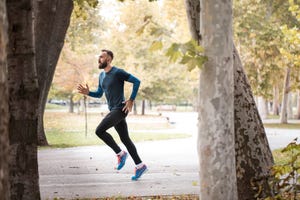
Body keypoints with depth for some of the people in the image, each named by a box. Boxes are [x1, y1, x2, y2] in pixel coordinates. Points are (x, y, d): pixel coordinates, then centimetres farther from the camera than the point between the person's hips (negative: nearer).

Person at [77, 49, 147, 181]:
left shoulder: (118, 72, -12)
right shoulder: (101, 75, 14)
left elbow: (136, 81, -13)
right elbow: (99, 94, 22)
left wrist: (131, 100, -15)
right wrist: (87, 92, 3)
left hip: (120, 109, -9)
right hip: (113, 110, 9)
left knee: (99, 131, -16)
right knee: (125, 139, 9)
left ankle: (120, 154, -4)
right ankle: (140, 166, 13)